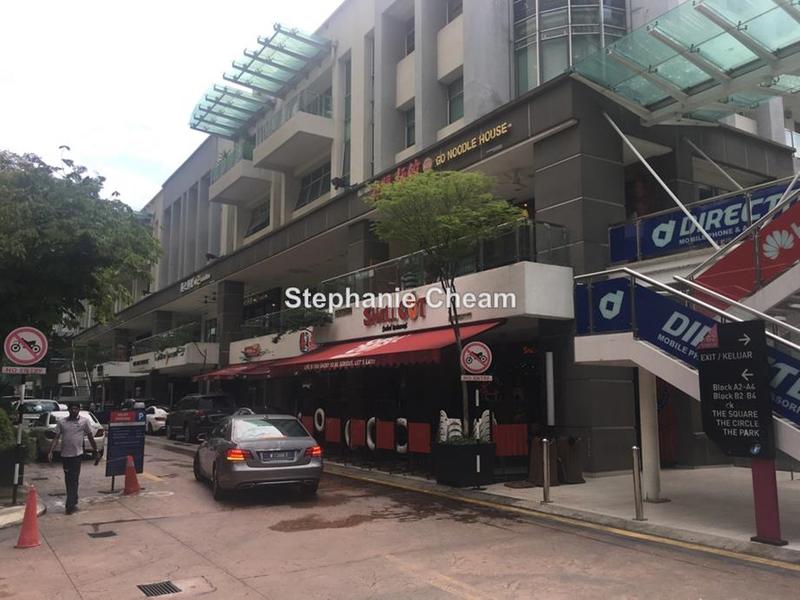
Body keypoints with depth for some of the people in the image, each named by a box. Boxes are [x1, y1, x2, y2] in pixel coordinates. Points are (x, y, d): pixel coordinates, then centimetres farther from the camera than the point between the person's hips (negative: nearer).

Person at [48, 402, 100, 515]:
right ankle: (73, 502, 28)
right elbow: (56, 438, 4)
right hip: (65, 455, 4)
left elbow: (90, 437, 6)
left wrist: (96, 452, 6)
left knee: (73, 480, -6)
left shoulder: (84, 421, 0)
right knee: (68, 480, 13)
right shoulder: (62, 422, 6)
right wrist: (50, 452, -8)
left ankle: (70, 505, -5)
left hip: (77, 455, -3)